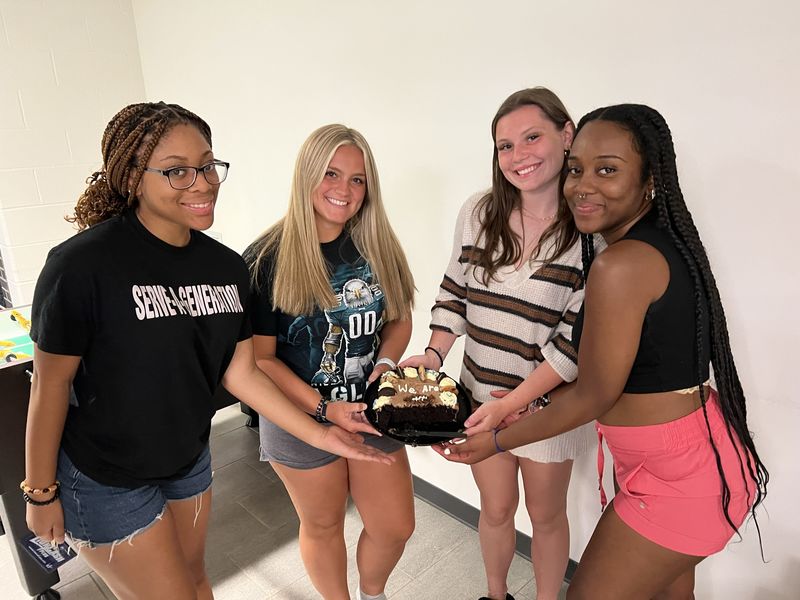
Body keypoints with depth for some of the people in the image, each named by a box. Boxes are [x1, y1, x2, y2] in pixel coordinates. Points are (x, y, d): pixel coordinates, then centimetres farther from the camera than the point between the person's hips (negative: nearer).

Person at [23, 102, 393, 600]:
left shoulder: (228, 267, -8)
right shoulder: (83, 264, -25)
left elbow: (240, 372, -5)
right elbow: (51, 382, -16)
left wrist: (320, 435, -8)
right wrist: (41, 492, -7)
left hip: (189, 461, 6)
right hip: (105, 479, -5)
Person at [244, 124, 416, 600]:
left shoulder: (378, 247, -4)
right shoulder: (268, 259, -16)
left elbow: (399, 318, 6)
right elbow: (259, 357, -14)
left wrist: (387, 362, -14)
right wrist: (325, 409, -22)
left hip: (372, 411, 4)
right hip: (300, 418, -3)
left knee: (396, 526, 14)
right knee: (323, 525, 19)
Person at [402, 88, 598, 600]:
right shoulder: (478, 213, -5)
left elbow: (578, 338, -18)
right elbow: (455, 291, 5)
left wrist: (515, 402, -22)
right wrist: (434, 355, -7)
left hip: (547, 402, -3)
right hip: (480, 393, 3)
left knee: (545, 514, 20)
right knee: (496, 508, 23)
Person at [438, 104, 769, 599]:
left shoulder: (622, 264, -27)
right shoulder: (665, 243, 2)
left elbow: (594, 397, -19)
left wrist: (497, 441, -7)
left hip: (676, 479, -9)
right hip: (702, 456, 9)